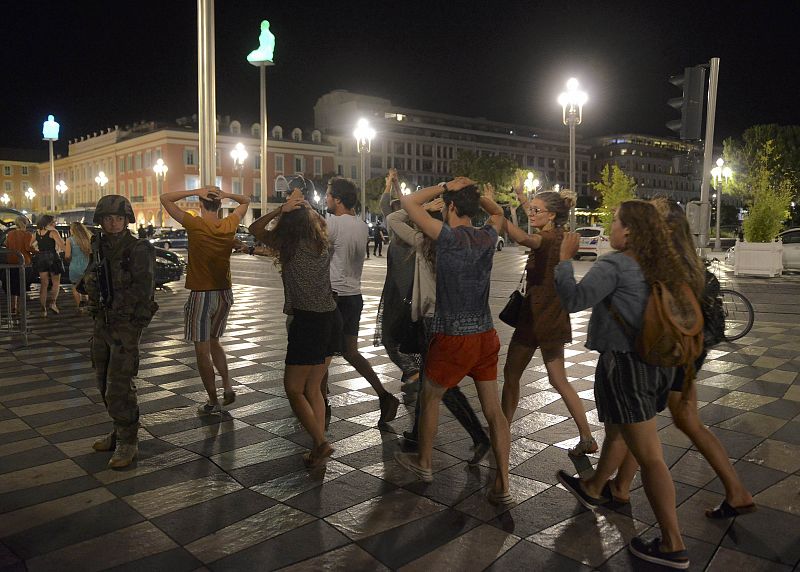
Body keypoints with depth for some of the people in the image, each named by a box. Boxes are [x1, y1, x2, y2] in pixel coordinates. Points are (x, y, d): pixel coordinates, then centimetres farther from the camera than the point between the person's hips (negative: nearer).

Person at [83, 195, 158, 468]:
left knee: (119, 385, -9)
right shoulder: (99, 249, 9)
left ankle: (128, 442, 3)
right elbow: (90, 284, 15)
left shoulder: (139, 250, -12)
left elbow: (144, 289, -18)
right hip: (102, 323, 7)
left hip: (127, 324, -7)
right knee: (104, 382, 14)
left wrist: (119, 309, -14)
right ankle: (120, 431, 29)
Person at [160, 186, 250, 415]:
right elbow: (245, 201, 17)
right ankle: (227, 387, 13)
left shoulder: (195, 225, -13)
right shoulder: (230, 225, -2)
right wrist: (225, 194, -1)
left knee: (202, 350, 5)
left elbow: (165, 198, -7)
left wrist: (196, 191, -11)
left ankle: (213, 403, 10)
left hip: (201, 295, -5)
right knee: (213, 343, 23)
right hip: (224, 293, 5)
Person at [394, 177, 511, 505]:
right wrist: (474, 192, 14)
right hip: (486, 334, 6)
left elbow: (409, 203, -10)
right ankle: (503, 486, 10)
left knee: (430, 398, 17)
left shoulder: (450, 237, -15)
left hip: (454, 339, -5)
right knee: (493, 409, 8)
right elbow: (498, 213, 27)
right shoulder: (487, 237, 3)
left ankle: (423, 463, 35)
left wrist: (446, 186, -3)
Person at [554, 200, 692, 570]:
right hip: (659, 363, 9)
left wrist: (564, 258, -14)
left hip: (625, 364, -9)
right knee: (617, 431, 26)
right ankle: (591, 489, 47)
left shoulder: (614, 265, -17)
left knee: (649, 456, -2)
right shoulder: (661, 265, 8)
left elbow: (575, 299, -24)